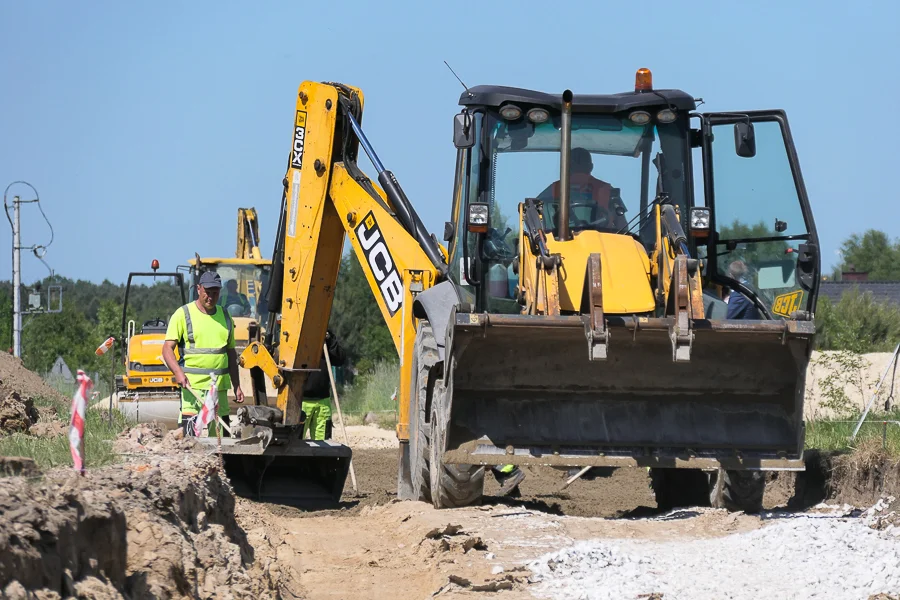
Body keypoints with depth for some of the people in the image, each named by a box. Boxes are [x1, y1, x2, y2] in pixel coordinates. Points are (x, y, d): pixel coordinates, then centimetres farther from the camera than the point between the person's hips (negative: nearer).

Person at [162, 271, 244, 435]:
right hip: (192, 386, -5)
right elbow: (168, 348, -6)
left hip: (219, 387, 5)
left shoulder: (225, 316, 16)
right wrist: (178, 372, -23)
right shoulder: (183, 314, 0)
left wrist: (237, 386, 18)